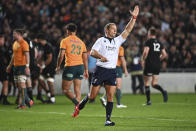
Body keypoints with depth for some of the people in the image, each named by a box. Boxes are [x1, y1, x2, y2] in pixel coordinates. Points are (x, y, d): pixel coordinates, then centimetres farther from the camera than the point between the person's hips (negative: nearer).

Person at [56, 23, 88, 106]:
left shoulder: (65, 41, -2)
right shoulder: (81, 42, 14)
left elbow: (61, 55, -9)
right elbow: (85, 58, 13)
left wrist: (58, 66, 3)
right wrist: (86, 70, 18)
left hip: (70, 67, -5)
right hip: (80, 66, 5)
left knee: (65, 89, 1)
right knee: (77, 90, 7)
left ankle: (76, 103, -21)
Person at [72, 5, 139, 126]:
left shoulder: (117, 41, 16)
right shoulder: (101, 40, 3)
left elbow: (127, 30, 12)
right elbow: (92, 52, -6)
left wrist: (134, 18, 3)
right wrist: (101, 57, -25)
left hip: (112, 71, 4)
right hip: (101, 70, -4)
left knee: (110, 96, -6)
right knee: (93, 95, 1)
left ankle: (108, 120, -5)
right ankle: (79, 107, 26)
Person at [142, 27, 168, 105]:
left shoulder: (148, 42, -7)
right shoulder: (159, 43, 11)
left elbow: (146, 52, -19)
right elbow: (164, 54, 10)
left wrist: (143, 60, -4)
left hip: (149, 64, -5)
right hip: (157, 65, 5)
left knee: (146, 83, 8)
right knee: (154, 84, 9)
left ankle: (148, 100, 4)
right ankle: (163, 91, -20)